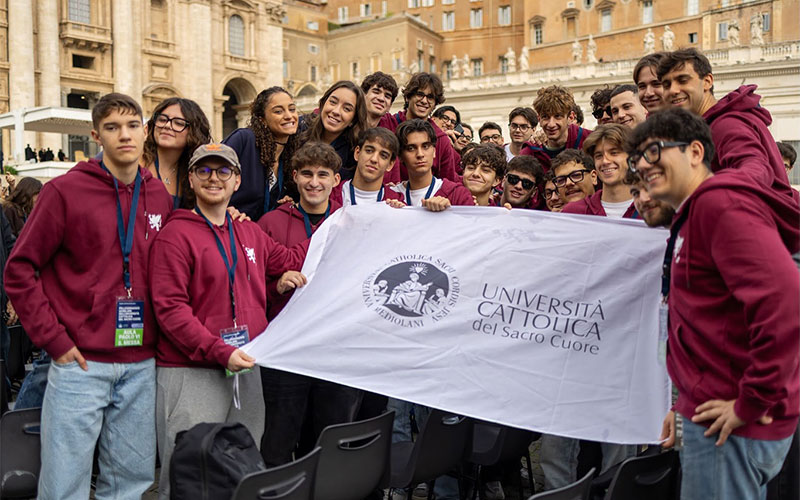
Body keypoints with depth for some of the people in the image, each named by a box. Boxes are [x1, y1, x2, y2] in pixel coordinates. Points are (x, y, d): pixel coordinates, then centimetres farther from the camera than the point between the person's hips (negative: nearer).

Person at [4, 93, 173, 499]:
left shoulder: (160, 196, 7)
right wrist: (53, 339, -9)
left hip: (141, 365, 4)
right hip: (80, 361, -4)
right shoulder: (65, 190, -6)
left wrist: (160, 334, 6)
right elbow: (19, 270, -4)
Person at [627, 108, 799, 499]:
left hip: (731, 425, -10)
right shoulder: (690, 218, 18)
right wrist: (688, 405, 18)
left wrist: (754, 402, -21)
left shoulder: (719, 202, -14)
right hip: (711, 414, 10)